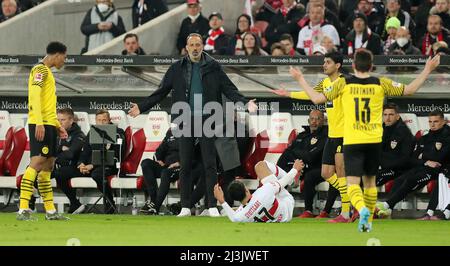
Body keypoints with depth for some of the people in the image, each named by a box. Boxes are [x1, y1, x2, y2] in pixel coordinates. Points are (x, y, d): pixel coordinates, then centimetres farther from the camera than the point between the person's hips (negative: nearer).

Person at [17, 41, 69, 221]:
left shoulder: (47, 72, 23)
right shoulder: (40, 70, -7)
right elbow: (35, 96, -19)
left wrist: (57, 126, 26)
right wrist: (39, 123, -26)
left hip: (48, 125, 10)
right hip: (41, 124, -10)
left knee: (48, 166, 10)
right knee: (37, 162, -16)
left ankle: (50, 211, 13)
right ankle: (23, 210, -22)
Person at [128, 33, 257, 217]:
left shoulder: (213, 67, 3)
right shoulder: (177, 69, 7)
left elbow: (229, 89, 1)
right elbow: (161, 92, 10)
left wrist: (245, 103, -14)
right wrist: (141, 107, 4)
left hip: (206, 120, -1)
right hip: (185, 121, 2)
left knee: (210, 164, -3)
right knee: (185, 165, 3)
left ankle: (212, 206, 0)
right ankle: (185, 207, 9)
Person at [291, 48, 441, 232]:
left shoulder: (343, 84, -4)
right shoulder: (381, 84, 0)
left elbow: (317, 98, -2)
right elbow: (410, 90, 4)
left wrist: (300, 79, 10)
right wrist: (427, 70, 12)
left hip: (352, 141, -2)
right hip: (374, 141, 2)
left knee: (353, 183, -5)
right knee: (370, 181, 18)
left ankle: (362, 209, -33)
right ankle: (368, 221, 22)